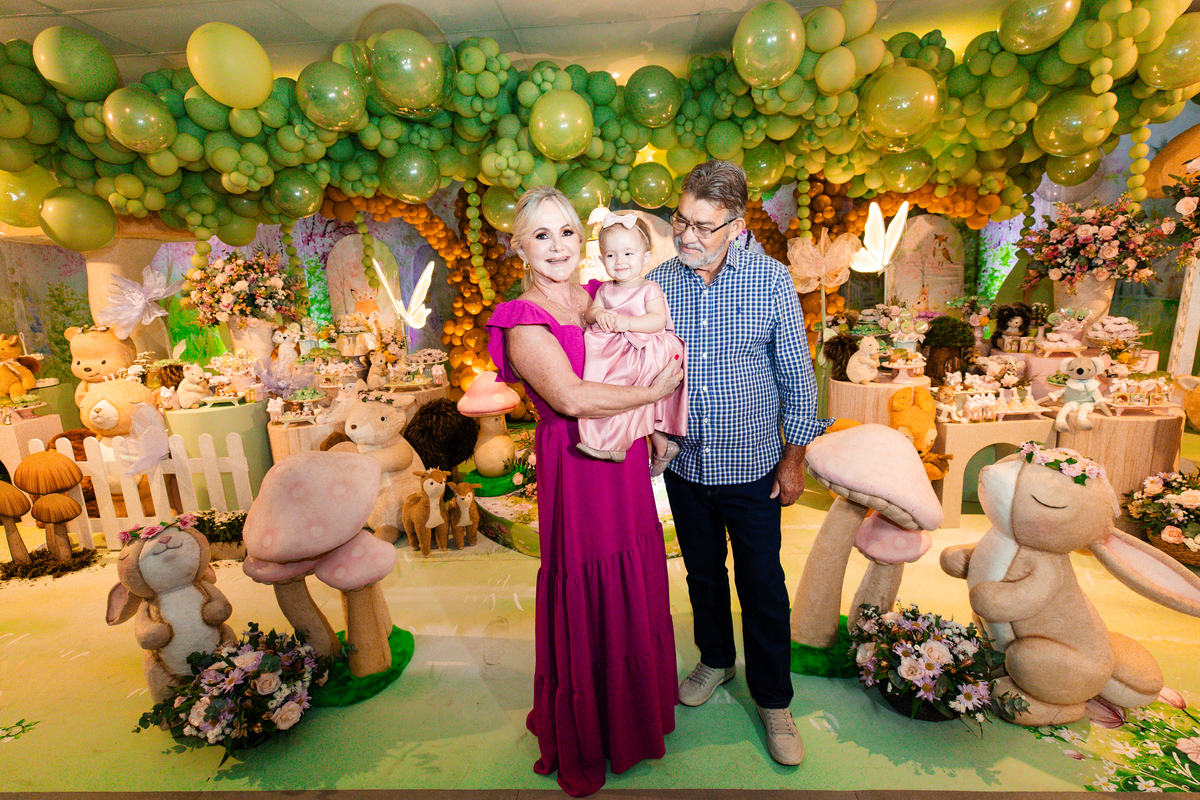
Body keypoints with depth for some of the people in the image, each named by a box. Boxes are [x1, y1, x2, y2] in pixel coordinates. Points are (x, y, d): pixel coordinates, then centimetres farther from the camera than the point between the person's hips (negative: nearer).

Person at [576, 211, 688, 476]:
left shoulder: (649, 289, -2)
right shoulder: (605, 290, 15)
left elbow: (659, 320, -15)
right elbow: (588, 315, 10)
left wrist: (627, 321, -26)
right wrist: (598, 313, -14)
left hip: (646, 352, -5)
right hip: (615, 352, 5)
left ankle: (613, 443, -13)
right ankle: (661, 444, 8)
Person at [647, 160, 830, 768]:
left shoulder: (770, 281, -9)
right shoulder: (657, 283, -4)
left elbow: (797, 377, -3)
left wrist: (794, 460, -2)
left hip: (753, 467, -2)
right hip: (685, 466, 2)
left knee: (763, 587, 11)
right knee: (703, 573, 21)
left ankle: (773, 701, 34)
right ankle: (715, 660, 47)